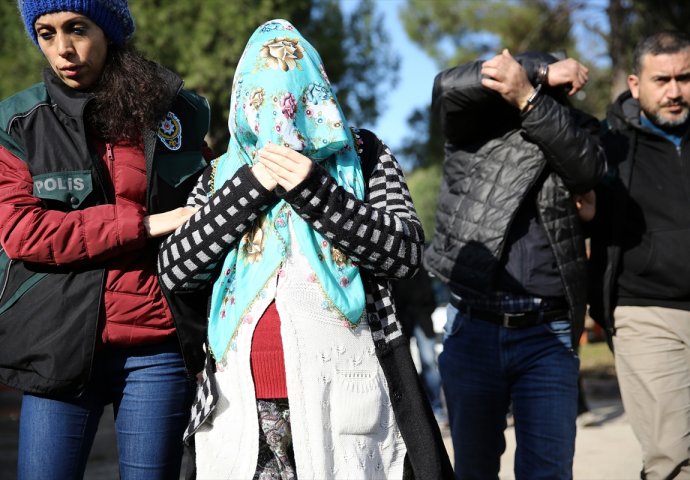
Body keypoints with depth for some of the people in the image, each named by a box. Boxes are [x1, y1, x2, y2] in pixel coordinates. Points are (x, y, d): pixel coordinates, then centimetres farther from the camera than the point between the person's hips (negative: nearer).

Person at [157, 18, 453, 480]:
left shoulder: (361, 156, 7)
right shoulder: (222, 174, 12)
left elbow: (406, 251, -4)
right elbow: (174, 269, 0)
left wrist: (314, 190, -13)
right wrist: (250, 186, -8)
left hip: (340, 395, -2)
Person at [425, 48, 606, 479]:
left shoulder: (573, 127, 9)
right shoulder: (474, 123, 4)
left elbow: (588, 166, -12)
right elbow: (449, 86, -16)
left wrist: (530, 96, -23)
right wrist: (544, 70, -16)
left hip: (548, 335, 0)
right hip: (473, 329, 0)